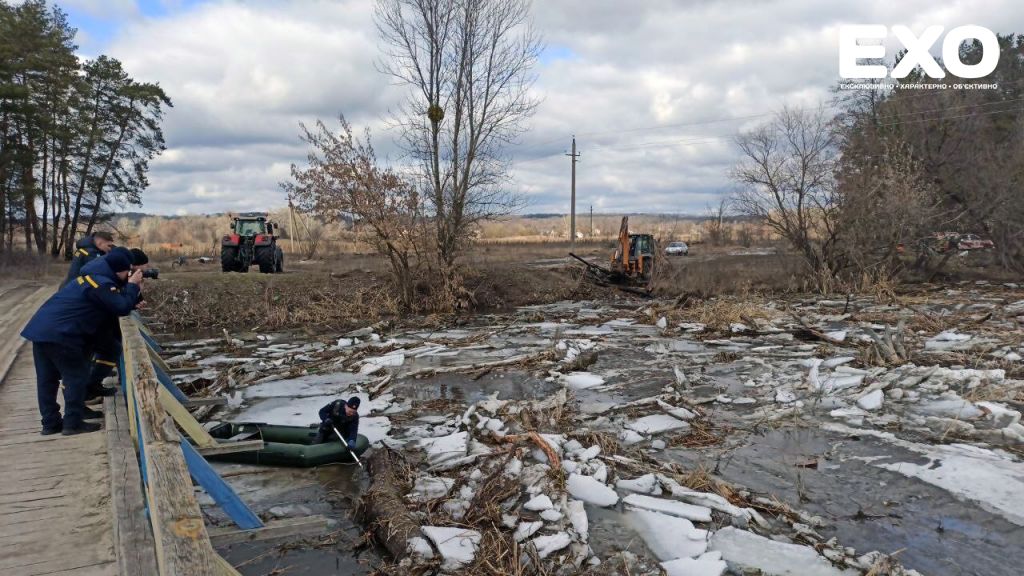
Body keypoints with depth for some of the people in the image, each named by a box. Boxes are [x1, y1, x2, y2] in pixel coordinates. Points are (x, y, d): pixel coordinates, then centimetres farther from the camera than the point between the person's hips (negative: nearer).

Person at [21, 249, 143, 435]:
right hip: (58, 333, -10)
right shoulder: (101, 283, -13)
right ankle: (73, 423, 2)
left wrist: (134, 293, 8)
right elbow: (122, 308, -16)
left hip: (42, 328, 10)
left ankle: (50, 422, 21)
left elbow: (114, 305, 21)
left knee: (47, 378, 13)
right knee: (76, 376, -1)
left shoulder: (95, 277, 19)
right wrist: (133, 286, -4)